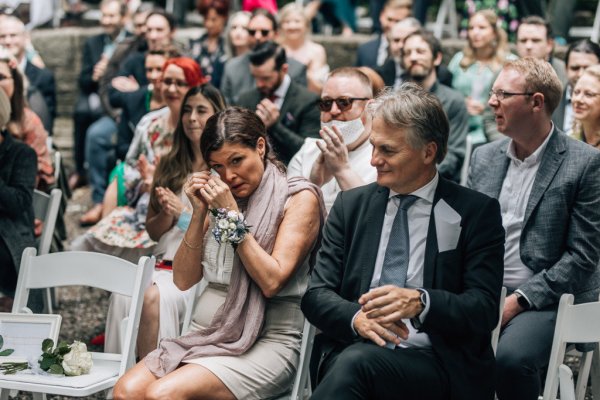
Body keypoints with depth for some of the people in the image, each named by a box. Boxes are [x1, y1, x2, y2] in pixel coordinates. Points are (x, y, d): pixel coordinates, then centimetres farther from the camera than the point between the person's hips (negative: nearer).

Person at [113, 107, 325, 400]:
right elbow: (183, 280, 11)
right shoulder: (220, 199, 15)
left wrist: (233, 215, -11)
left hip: (265, 343, -5)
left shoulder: (299, 198, -2)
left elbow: (271, 281, -13)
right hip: (205, 337, 5)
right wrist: (199, 212, 0)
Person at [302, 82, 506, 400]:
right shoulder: (350, 205, 14)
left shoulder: (476, 212, 4)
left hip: (435, 364, -2)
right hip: (349, 349, 3)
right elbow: (316, 294, 9)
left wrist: (420, 302, -24)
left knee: (357, 362, -34)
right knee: (351, 362, -35)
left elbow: (485, 309, -5)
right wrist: (356, 317, -14)